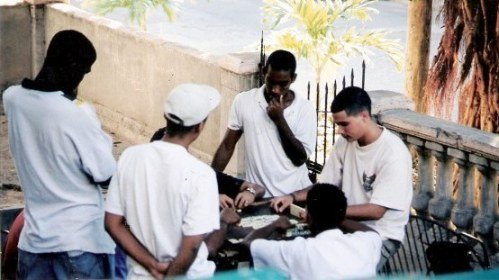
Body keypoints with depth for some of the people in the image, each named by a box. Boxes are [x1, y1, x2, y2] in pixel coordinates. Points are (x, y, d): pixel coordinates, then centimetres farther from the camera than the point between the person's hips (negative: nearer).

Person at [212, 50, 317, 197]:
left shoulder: (305, 109, -3)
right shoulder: (243, 101, -1)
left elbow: (300, 159, -7)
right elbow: (227, 146, 6)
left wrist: (280, 119, -14)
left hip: (295, 195, 0)